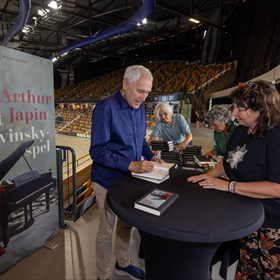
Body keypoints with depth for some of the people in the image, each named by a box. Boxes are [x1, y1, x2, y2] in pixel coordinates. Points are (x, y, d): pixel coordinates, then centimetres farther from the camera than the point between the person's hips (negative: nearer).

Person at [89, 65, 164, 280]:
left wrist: (151, 156, -3)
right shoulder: (106, 107, -21)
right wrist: (130, 165, -29)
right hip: (108, 180, -6)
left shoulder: (140, 108, 2)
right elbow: (97, 151, -24)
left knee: (127, 224, 23)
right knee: (107, 230, 12)